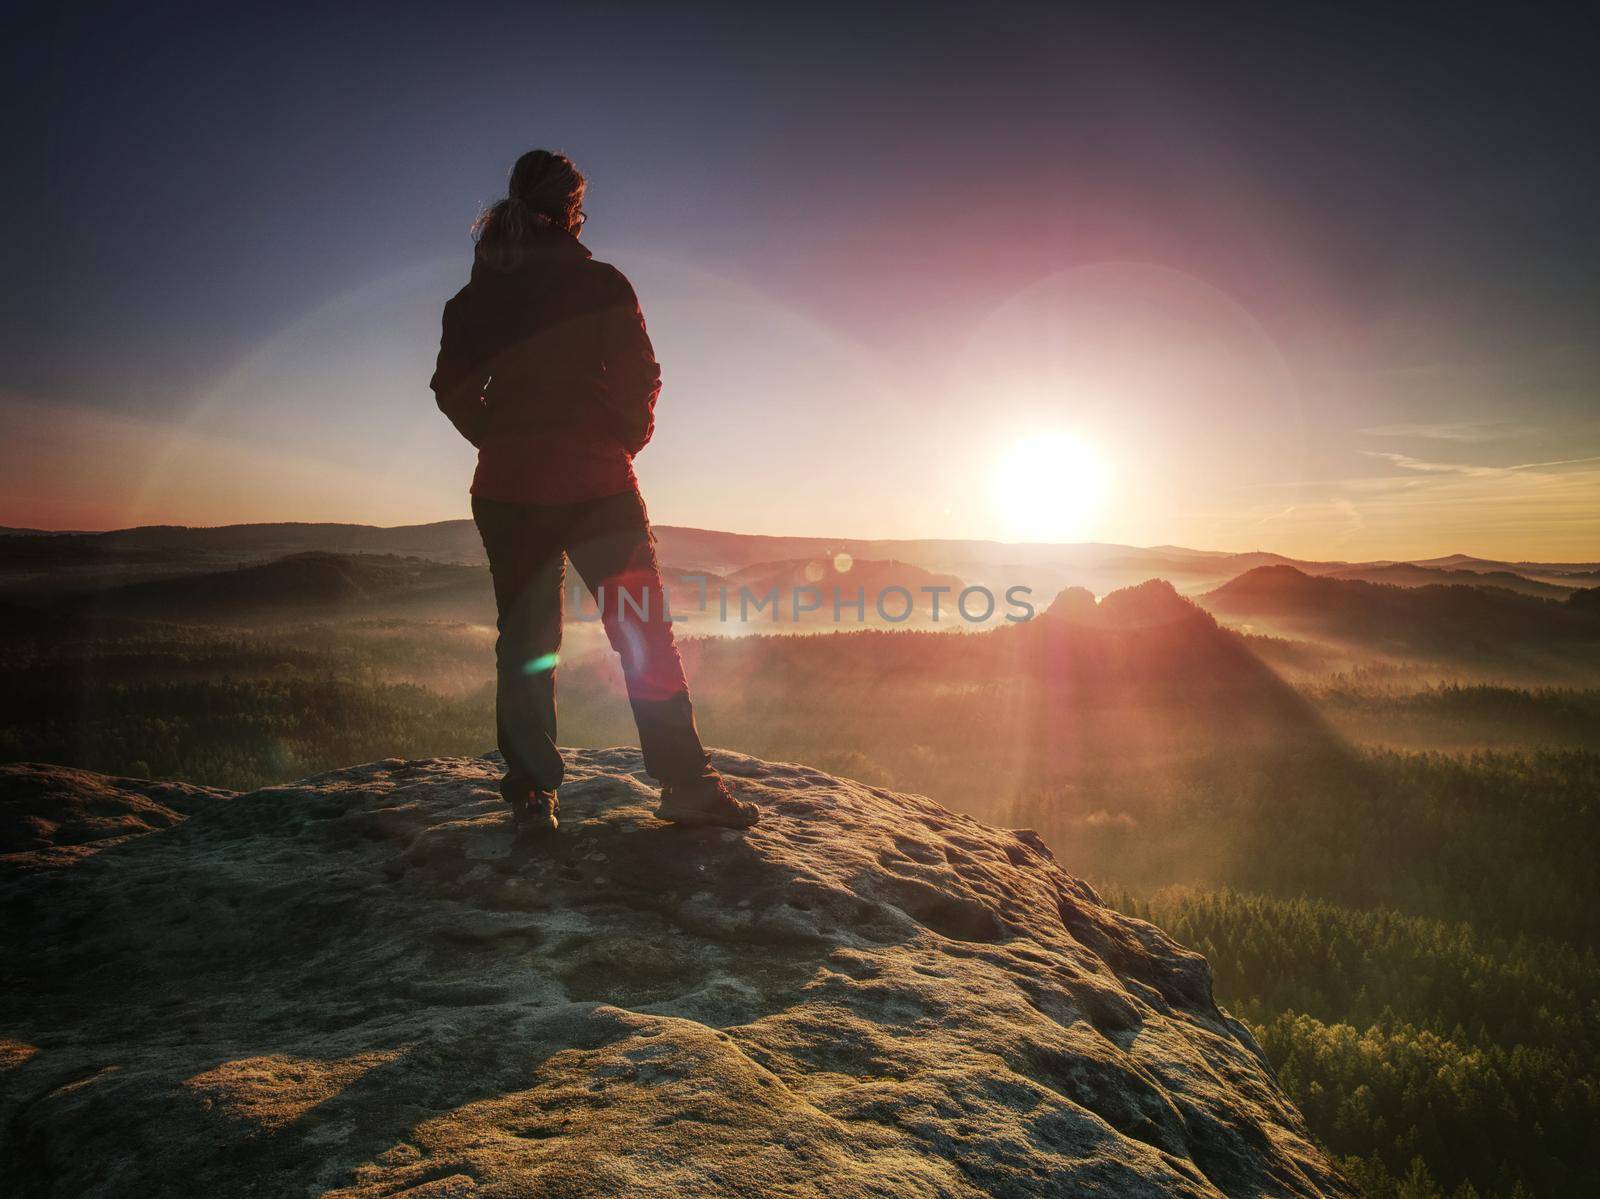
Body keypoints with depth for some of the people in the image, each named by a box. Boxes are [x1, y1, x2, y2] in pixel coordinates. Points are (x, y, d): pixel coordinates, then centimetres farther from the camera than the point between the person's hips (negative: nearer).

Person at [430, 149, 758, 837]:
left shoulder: (474, 296, 9)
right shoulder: (599, 283, -4)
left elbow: (452, 390, 8)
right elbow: (639, 375, -8)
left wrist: (502, 439, 16)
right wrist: (623, 440, 7)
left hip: (505, 486, 4)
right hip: (595, 482, -4)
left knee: (523, 639, 10)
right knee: (643, 633, 2)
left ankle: (531, 794, 10)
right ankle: (686, 785, 3)